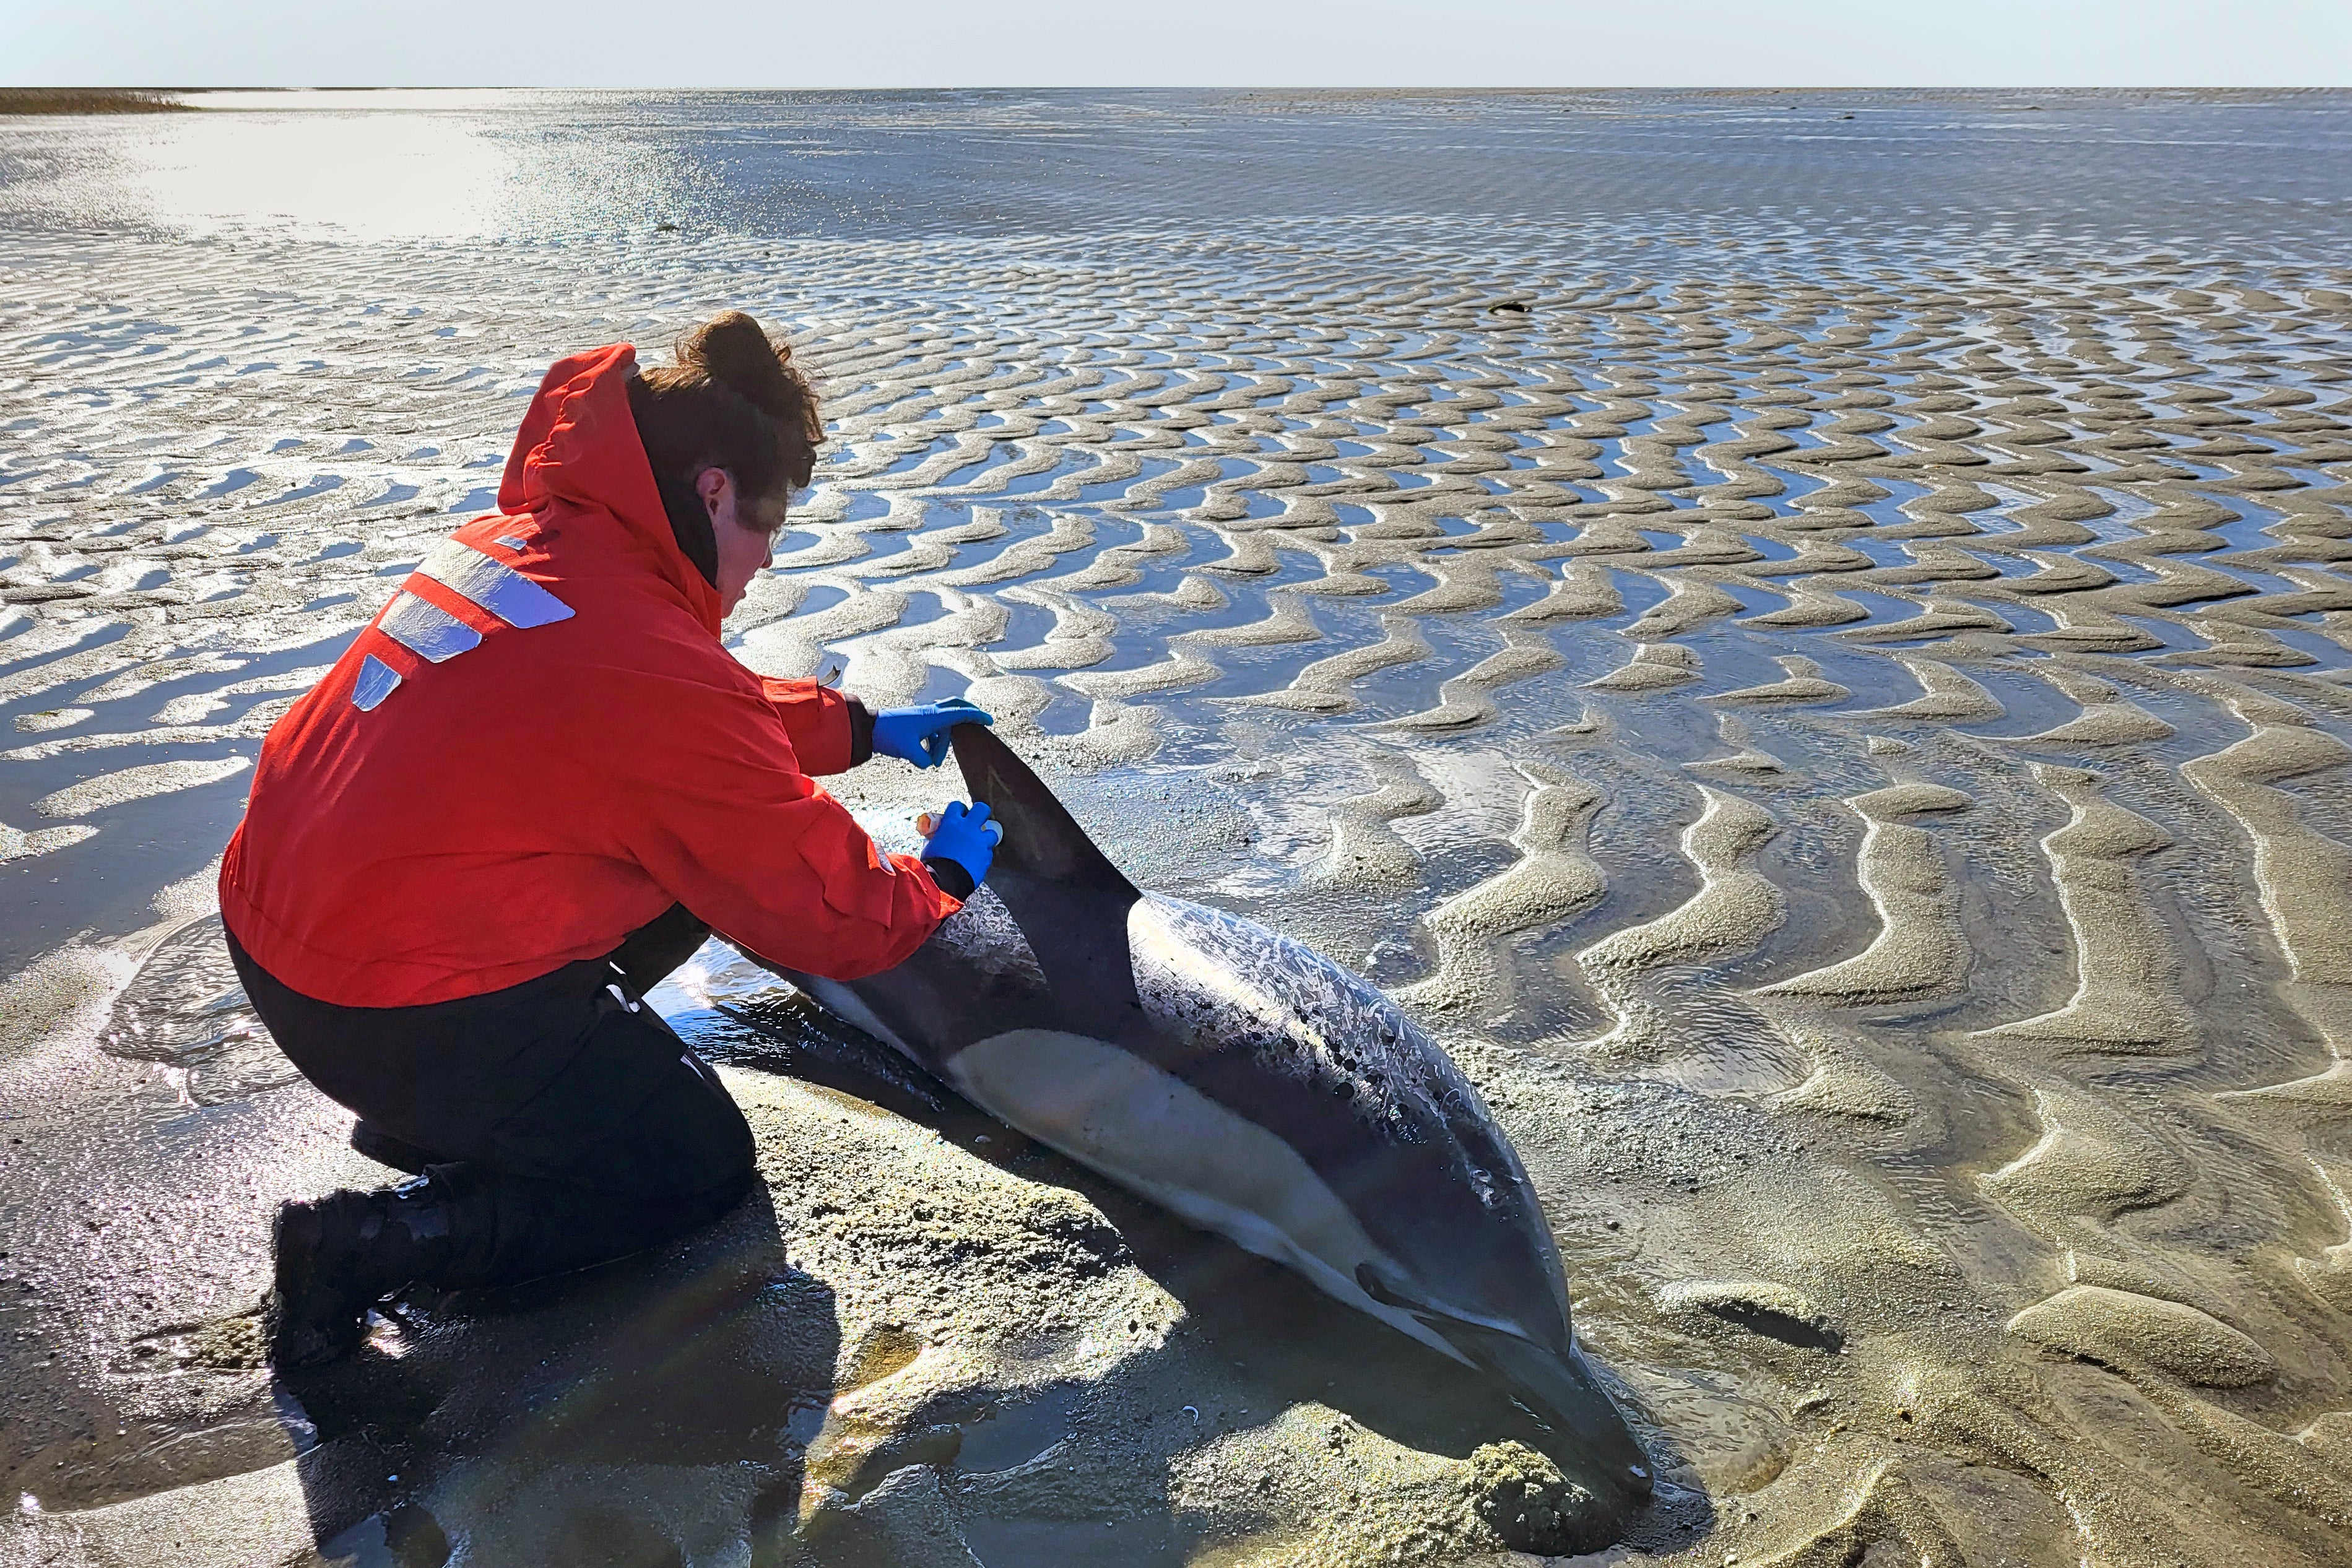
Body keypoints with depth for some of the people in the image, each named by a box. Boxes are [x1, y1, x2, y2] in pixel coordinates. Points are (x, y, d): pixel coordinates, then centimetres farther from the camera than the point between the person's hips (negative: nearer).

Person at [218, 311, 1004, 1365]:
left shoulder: (517, 538, 2)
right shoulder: (654, 666, -24)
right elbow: (835, 916, -15)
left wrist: (864, 729, 21)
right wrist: (943, 876, 4)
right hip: (406, 1015, -9)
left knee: (695, 864, 17)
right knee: (704, 1168, 9)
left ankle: (435, 1111, 18)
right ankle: (375, 1240, -3)